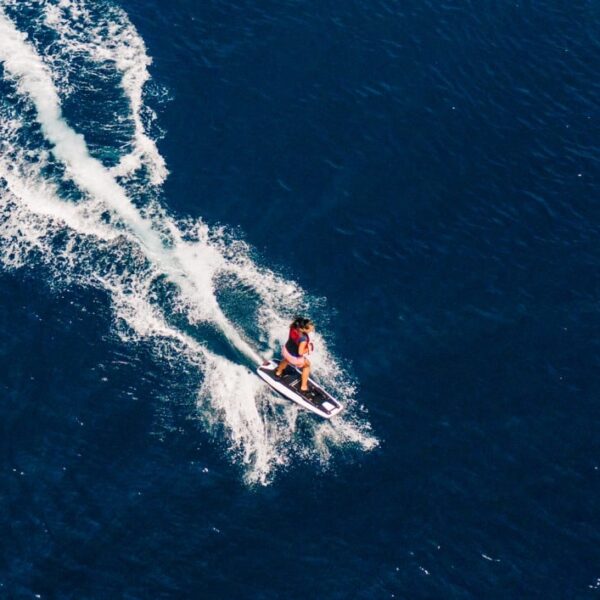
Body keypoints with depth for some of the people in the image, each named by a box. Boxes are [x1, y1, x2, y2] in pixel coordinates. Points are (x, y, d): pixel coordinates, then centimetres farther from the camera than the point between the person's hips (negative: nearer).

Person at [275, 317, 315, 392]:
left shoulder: (293, 327, -24)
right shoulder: (303, 339, -41)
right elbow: (300, 352, -34)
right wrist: (308, 348, -16)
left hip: (286, 350, 6)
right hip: (295, 358, -6)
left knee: (286, 359, 43)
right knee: (307, 365, 27)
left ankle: (279, 372, 73)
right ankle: (304, 386, 40)